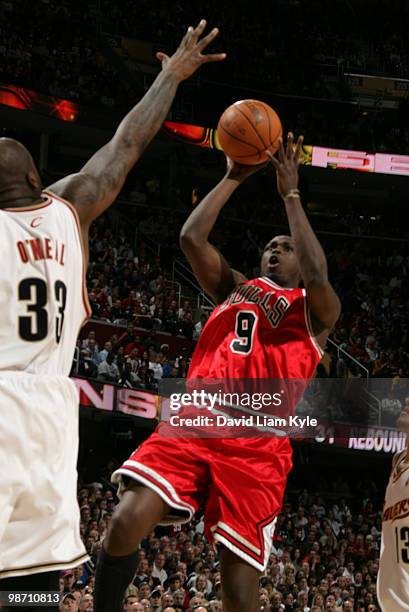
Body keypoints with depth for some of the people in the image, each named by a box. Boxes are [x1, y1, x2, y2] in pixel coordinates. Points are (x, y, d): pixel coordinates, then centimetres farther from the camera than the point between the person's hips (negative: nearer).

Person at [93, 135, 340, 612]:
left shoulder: (315, 310, 15)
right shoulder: (234, 287, 26)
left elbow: (316, 275, -9)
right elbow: (191, 238, 11)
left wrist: (290, 194, -2)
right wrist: (233, 178, 12)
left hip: (257, 444, -3)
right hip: (195, 420, 3)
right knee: (125, 524, -21)